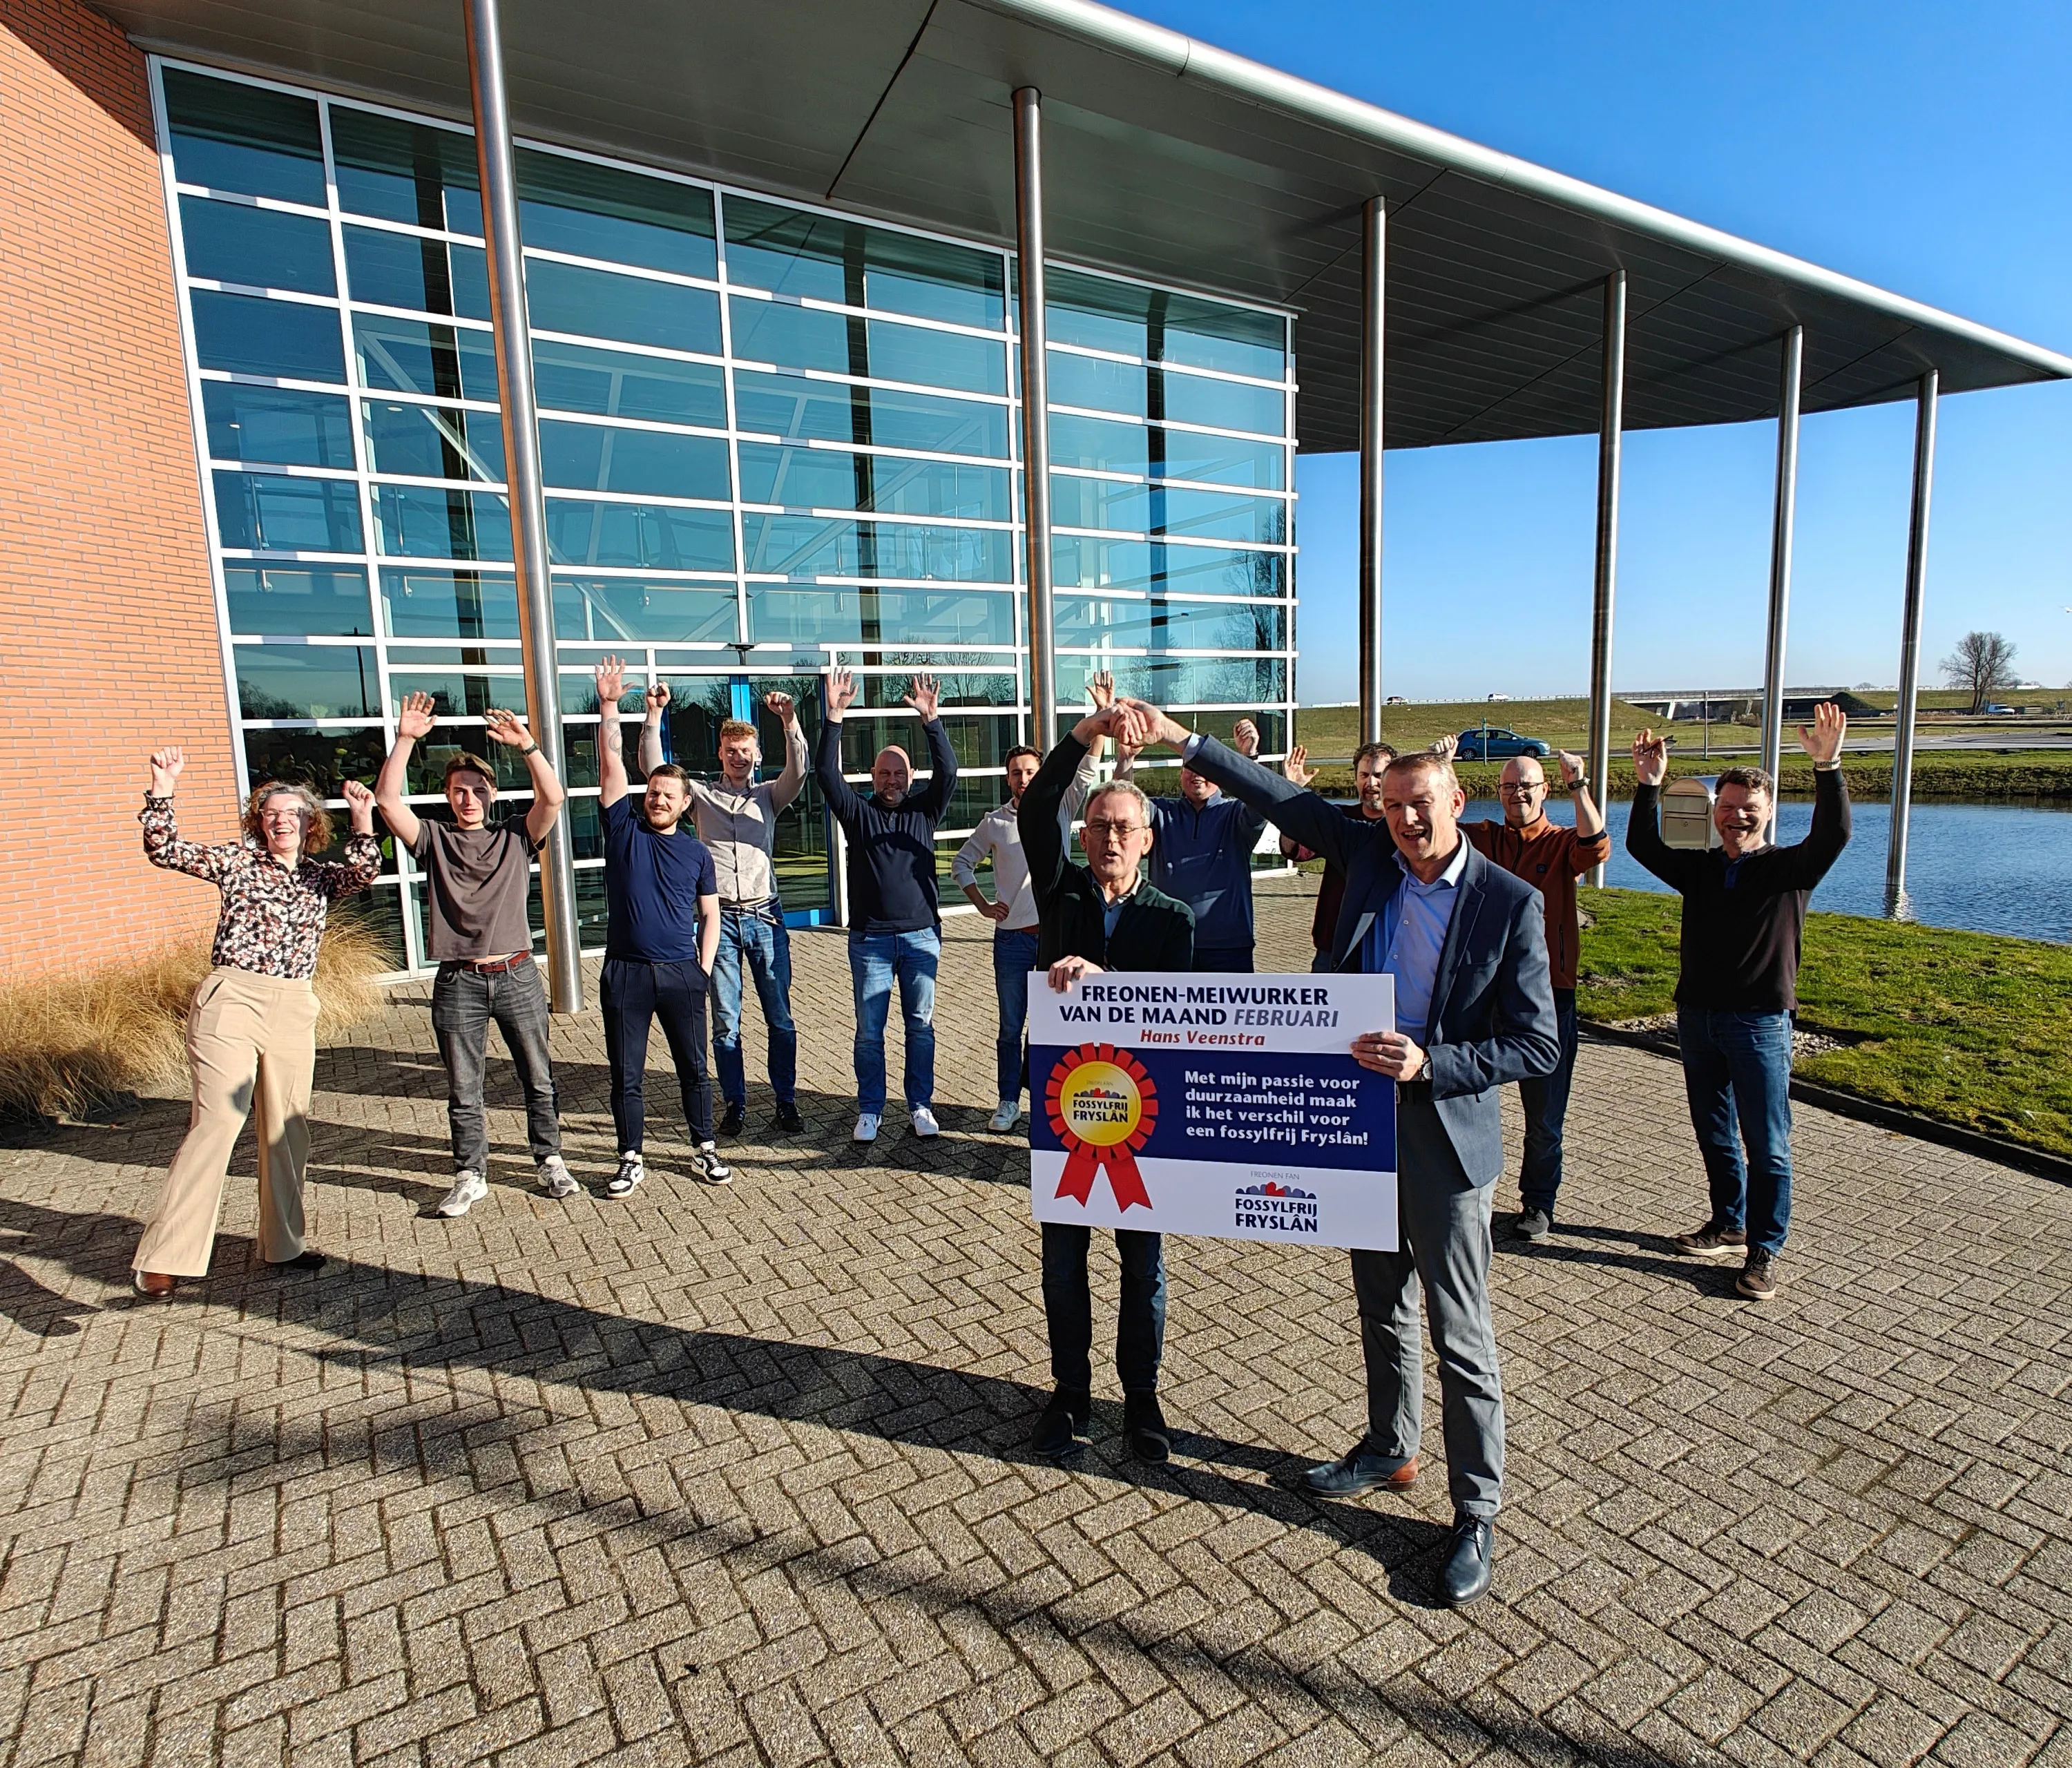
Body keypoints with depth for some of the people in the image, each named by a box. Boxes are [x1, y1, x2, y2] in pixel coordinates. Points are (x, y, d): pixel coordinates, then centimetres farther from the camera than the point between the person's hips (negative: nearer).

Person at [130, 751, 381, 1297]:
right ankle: (164, 1257, -4)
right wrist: (162, 789, -12)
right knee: (216, 1121, -11)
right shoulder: (238, 859, 8)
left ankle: (282, 1244, 22)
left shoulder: (323, 876, 13)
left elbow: (366, 872, -6)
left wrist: (363, 820, -19)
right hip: (230, 1000, -3)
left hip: (293, 1011, 4)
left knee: (287, 1129, 9)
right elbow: (166, 851, -2)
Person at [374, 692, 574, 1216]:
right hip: (457, 981, 0)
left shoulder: (515, 838, 6)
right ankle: (471, 1177, 21)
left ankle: (550, 1162, 23)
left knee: (538, 1080, 9)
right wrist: (405, 740, -12)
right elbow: (387, 800, -6)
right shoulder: (434, 841, 7)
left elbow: (552, 798, -9)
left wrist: (526, 746, -19)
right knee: (463, 1090, 8)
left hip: (517, 975, 0)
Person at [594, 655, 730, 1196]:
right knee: (626, 1073, 7)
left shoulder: (696, 852, 5)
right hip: (624, 972, 0)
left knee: (693, 1068, 9)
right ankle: (632, 1159, 21)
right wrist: (608, 707, -10)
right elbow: (612, 764, -4)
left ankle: (705, 1150, 23)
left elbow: (710, 915, 9)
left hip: (681, 973, 0)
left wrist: (704, 968, 0)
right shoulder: (623, 828, 3)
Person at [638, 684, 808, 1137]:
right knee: (725, 1022, 5)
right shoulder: (702, 794, 9)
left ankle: (786, 1103, 17)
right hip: (721, 918, 0)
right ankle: (735, 1105, 18)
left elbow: (798, 771, -9)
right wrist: (654, 714, -12)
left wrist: (790, 720, -24)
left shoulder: (768, 796, 9)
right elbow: (653, 768, -1)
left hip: (765, 916, 0)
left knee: (780, 1018, 5)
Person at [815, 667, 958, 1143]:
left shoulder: (925, 809, 7)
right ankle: (870, 1109, 18)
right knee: (869, 1030, 5)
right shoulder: (857, 812, 5)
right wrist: (834, 717, -16)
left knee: (921, 1025, 8)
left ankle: (921, 1105, 20)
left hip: (921, 935, 1)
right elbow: (826, 773, -7)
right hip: (870, 938, 0)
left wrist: (931, 720, -19)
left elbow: (948, 771, -8)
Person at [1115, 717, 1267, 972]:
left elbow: (1259, 807, -17)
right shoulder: (1163, 813, 8)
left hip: (1229, 946, -1)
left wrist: (1248, 756, -35)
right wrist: (1125, 761, -29)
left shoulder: (1234, 814, 4)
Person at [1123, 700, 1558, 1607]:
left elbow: (1537, 1044, -11)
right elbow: (1285, 799, 6)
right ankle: (1389, 1449, 43)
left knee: (1461, 1337, 7)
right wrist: (1183, 741, 4)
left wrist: (1429, 1063, -23)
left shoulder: (1511, 903, -12)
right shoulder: (1369, 855, -1)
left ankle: (1477, 1513, 25)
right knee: (1382, 1310, 22)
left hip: (1445, 1140, -5)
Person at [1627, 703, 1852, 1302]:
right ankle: (1729, 1224, 32)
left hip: (1759, 1023, -4)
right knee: (1714, 1134, 16)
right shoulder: (1698, 869, 8)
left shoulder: (1790, 868, -3)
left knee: (1766, 1145, 1)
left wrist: (1827, 769, -33)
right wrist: (1649, 786, -12)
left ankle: (1763, 1251, 12)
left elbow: (1833, 835, -20)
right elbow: (1642, 845, -2)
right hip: (1697, 1017, 5)